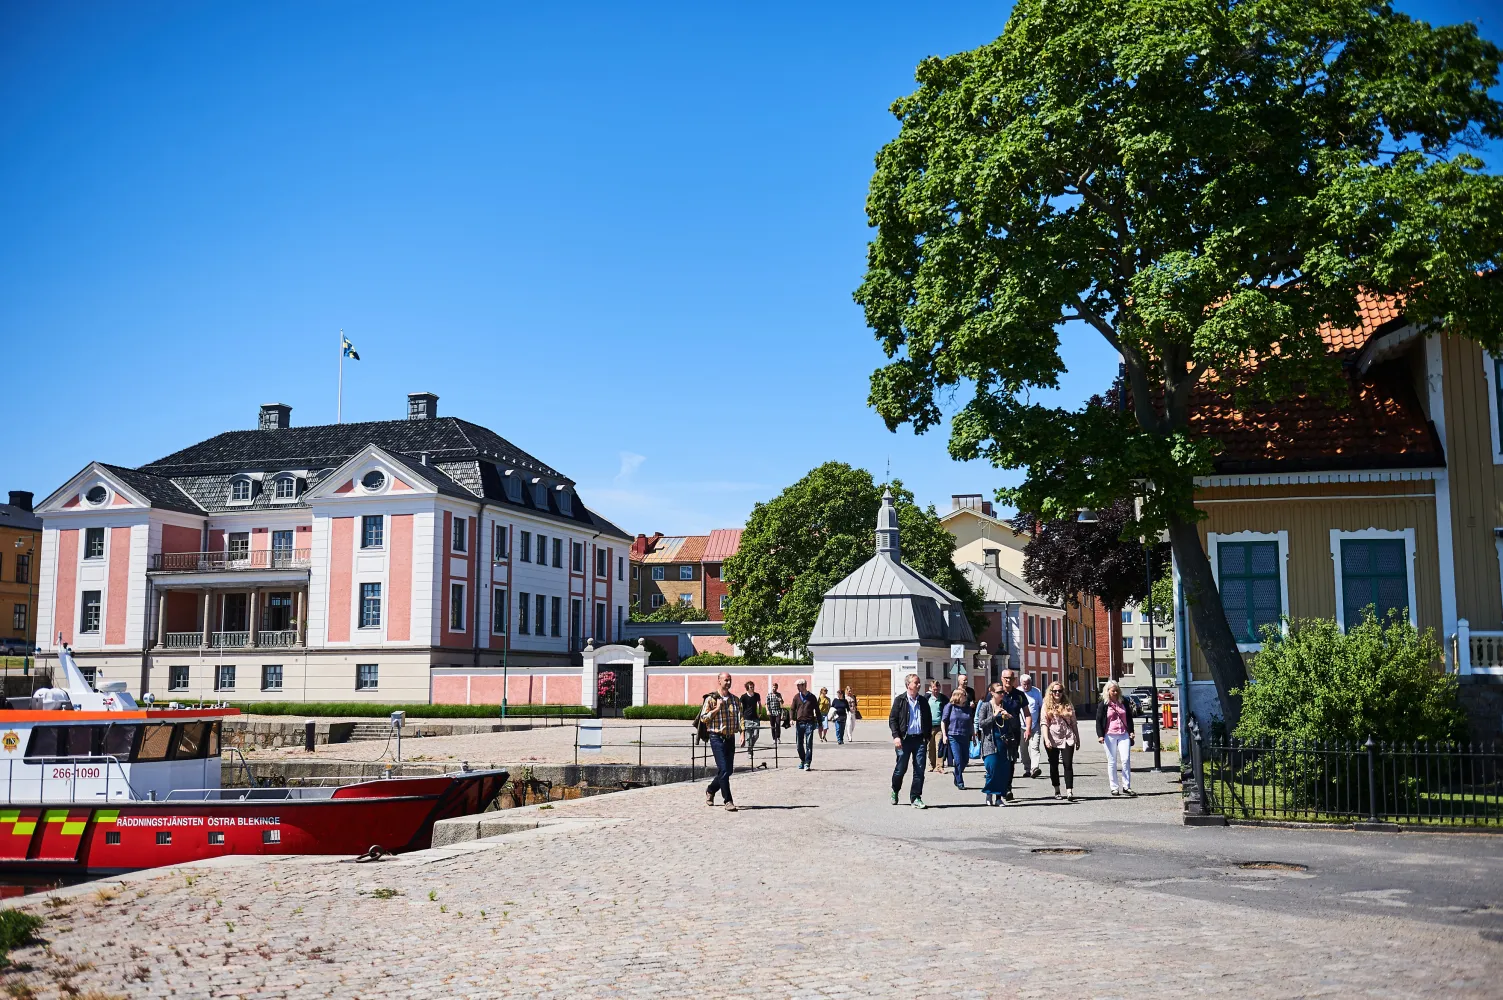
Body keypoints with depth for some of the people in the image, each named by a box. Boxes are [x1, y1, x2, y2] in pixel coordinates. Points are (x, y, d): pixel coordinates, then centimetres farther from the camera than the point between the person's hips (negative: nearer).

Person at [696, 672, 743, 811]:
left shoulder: (736, 700, 11)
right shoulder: (711, 699, -3)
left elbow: (740, 717, 13)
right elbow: (703, 718, -7)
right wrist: (717, 708, -14)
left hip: (731, 738, 5)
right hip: (717, 738, -5)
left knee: (728, 770, 10)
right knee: (723, 770, -11)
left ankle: (710, 790, 33)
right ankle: (728, 801, -8)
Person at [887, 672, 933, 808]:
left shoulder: (922, 701, 11)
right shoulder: (900, 700, -1)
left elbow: (928, 720, 17)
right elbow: (892, 719, -4)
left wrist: (927, 736, 8)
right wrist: (896, 736, -14)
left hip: (920, 739, 3)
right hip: (904, 739, -3)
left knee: (919, 770, -1)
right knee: (901, 768, 4)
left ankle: (916, 798, 6)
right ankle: (895, 791, 30)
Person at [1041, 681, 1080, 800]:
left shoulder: (1068, 705, 9)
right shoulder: (1047, 705, 3)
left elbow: (1074, 722, 14)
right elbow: (1044, 723, -4)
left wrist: (1077, 738, 12)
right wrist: (1046, 739, -15)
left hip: (1067, 738, 0)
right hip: (1052, 739, 0)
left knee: (1068, 764, -9)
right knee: (1054, 765, 8)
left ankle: (1069, 791, -14)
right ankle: (1057, 790, 20)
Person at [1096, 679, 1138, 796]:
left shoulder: (1124, 702, 8)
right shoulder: (1103, 704, 0)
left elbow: (1129, 717, 15)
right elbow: (1098, 720, 0)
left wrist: (1131, 731, 8)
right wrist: (1100, 735, -7)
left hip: (1124, 734, 2)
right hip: (1109, 735, -2)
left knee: (1126, 760, -8)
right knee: (1112, 762, 2)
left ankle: (1126, 786, -1)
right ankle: (1114, 788, 8)